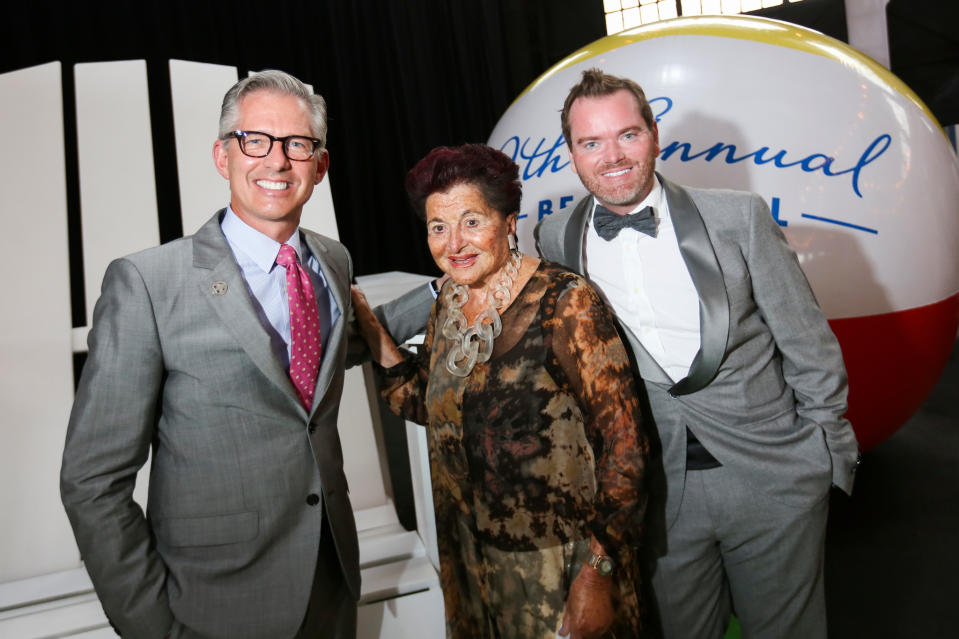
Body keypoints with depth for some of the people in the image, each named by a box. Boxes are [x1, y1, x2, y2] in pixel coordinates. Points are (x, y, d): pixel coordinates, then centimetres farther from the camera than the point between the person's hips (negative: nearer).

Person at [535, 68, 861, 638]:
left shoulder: (739, 218, -7)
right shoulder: (557, 240, -3)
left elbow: (809, 346, -1)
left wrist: (829, 457, 3)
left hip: (771, 478, 0)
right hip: (656, 489, 1)